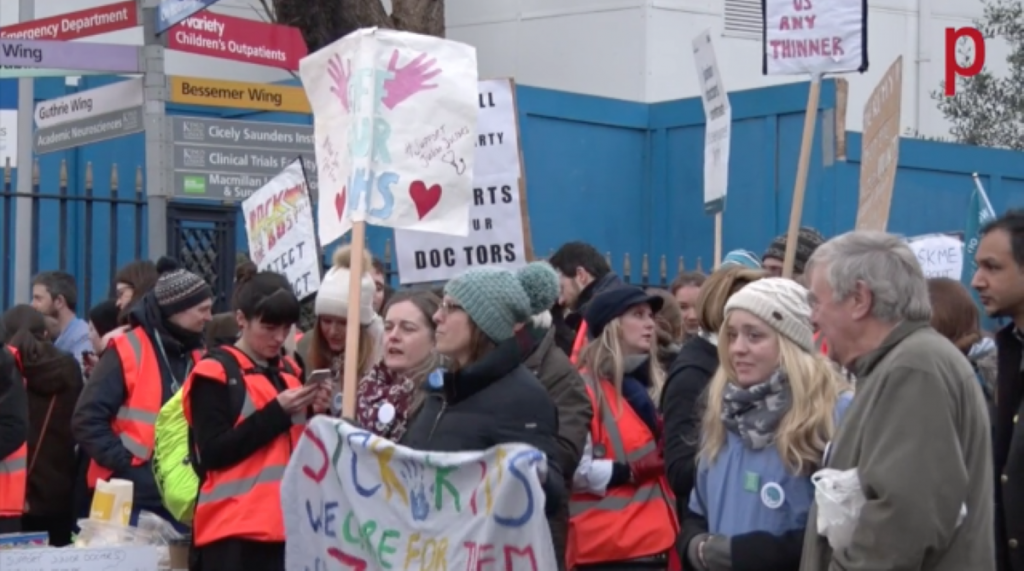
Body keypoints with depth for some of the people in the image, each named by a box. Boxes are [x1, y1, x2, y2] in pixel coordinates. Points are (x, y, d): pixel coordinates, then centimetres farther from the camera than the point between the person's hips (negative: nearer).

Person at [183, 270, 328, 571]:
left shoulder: (290, 372, 17)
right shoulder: (214, 373, -3)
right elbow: (213, 452, -12)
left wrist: (315, 415, 0)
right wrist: (277, 413, -14)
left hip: (286, 524, 7)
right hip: (234, 528, -6)